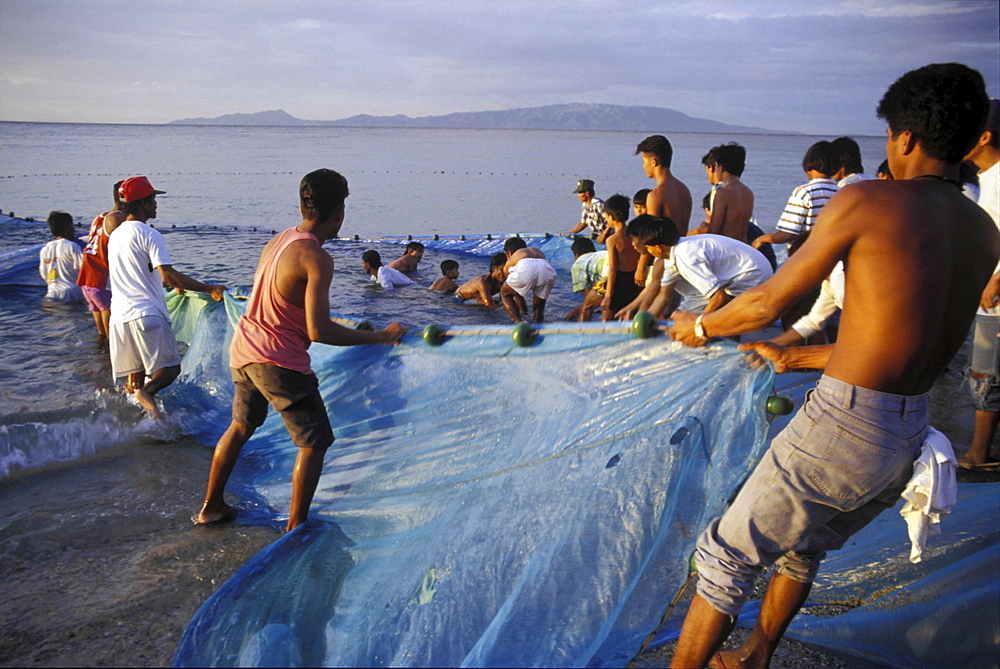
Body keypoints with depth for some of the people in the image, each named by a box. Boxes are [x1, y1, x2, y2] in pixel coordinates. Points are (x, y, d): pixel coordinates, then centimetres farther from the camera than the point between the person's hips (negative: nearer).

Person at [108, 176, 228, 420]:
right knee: (170, 369, -6)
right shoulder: (149, 235, -7)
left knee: (135, 377, 12)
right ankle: (147, 392, -31)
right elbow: (168, 276, -18)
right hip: (147, 314, -8)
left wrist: (177, 285, 41)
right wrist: (210, 289, -16)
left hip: (119, 316, 8)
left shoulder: (115, 235, 20)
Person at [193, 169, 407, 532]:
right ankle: (295, 527, 12)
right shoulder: (316, 258, -20)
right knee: (315, 442, 6)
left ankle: (210, 507, 40)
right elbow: (319, 331, -25)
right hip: (279, 362, -9)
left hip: (243, 349, 9)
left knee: (241, 426, 27)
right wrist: (378, 337, -20)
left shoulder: (278, 240, 7)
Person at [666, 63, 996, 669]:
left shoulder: (867, 201, -12)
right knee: (805, 549, 29)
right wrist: (796, 357, 25)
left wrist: (700, 326, 12)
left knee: (726, 557, 8)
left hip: (844, 428, -8)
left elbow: (768, 303, -7)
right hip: (912, 436, 8)